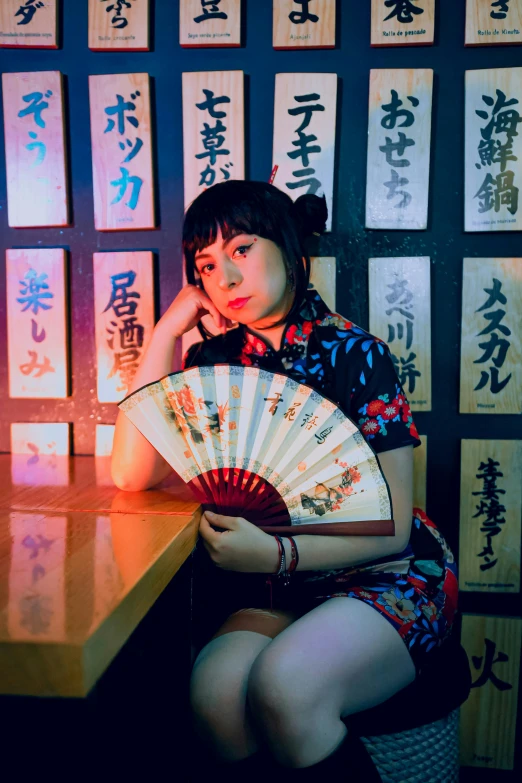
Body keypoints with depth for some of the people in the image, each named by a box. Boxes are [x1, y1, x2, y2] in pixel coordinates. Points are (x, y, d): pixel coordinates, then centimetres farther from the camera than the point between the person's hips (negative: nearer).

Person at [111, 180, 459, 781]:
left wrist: (277, 553, -26)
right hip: (276, 584, 4)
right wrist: (169, 327, -9)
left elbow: (389, 529, -11)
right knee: (214, 694, -25)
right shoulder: (216, 360, 2)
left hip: (386, 575, -3)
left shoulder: (355, 355, -11)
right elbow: (132, 472, -10)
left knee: (282, 686, -30)